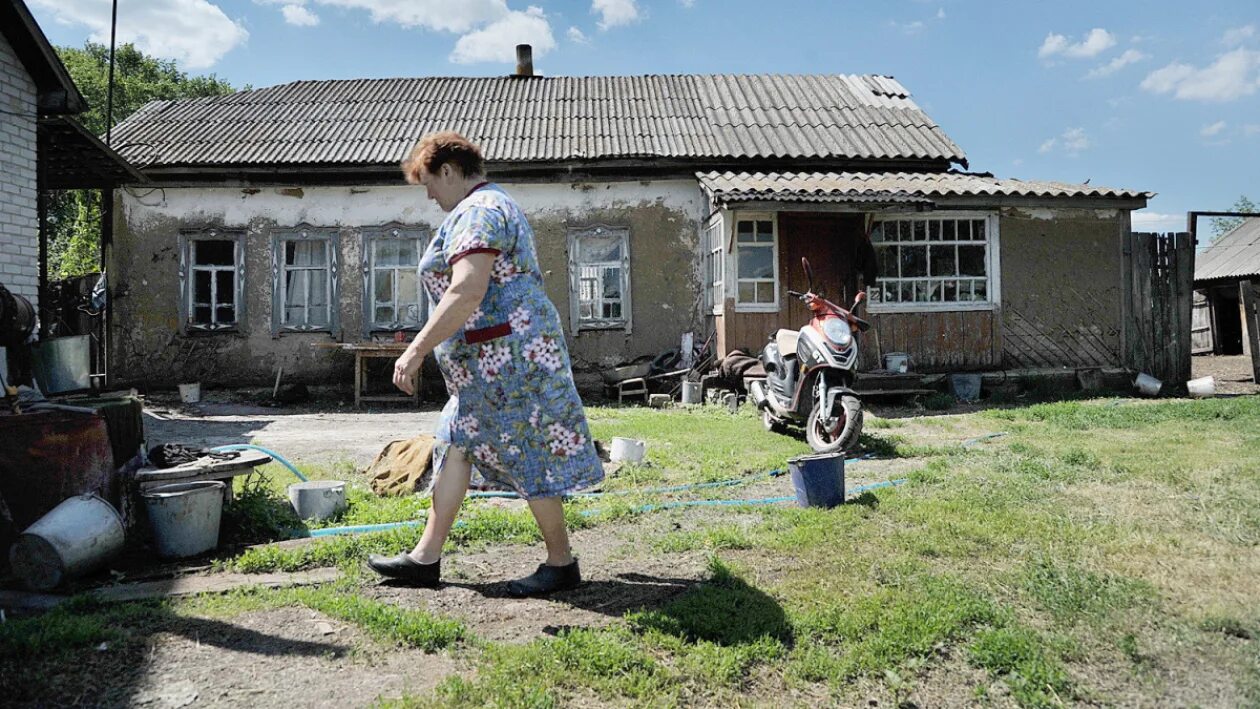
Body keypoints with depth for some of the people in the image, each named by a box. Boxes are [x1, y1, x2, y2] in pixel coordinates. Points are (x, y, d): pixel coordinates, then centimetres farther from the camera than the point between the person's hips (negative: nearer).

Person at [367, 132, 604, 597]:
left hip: (503, 353, -11)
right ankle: (426, 559, 18)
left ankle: (561, 563, 10)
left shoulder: (477, 212, -14)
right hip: (495, 358, 11)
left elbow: (466, 294, -27)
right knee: (455, 446, 11)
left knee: (527, 455, -3)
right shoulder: (495, 204, 20)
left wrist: (417, 350, -25)